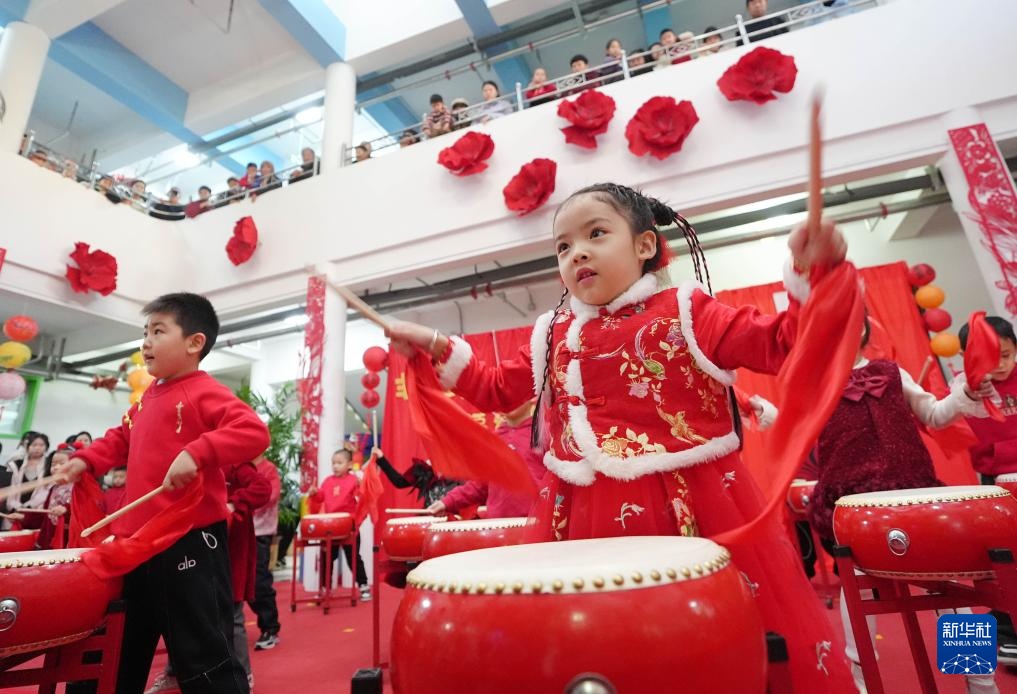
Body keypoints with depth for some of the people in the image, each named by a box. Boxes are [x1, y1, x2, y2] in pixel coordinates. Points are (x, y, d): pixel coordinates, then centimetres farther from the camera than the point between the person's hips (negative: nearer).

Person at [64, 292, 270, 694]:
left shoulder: (204, 392, -15)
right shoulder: (149, 397, 14)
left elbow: (254, 432, -28)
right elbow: (122, 439, 30)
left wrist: (196, 453, -37)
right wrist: (86, 460, 14)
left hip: (191, 541, -9)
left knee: (203, 654, 1)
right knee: (127, 648, 27)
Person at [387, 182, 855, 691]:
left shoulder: (685, 311, -1)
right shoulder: (552, 336, 10)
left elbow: (782, 344, -4)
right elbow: (497, 390, 17)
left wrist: (810, 273, -19)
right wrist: (438, 348, 10)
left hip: (694, 505, -2)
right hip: (585, 514, 4)